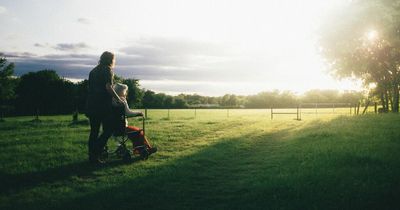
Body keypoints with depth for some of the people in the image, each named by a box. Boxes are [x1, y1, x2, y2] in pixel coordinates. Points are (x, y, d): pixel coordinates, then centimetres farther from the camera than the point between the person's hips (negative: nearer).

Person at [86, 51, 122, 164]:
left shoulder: (93, 71, 19)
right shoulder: (108, 70, -4)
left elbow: (90, 87, 20)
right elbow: (108, 87, -15)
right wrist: (118, 99, -8)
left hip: (91, 105, 8)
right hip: (103, 105, -8)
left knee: (94, 131, 11)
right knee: (108, 130, -1)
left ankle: (92, 156, 13)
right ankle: (96, 153, -11)